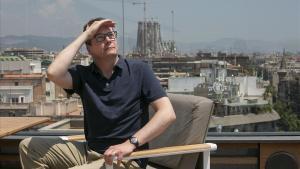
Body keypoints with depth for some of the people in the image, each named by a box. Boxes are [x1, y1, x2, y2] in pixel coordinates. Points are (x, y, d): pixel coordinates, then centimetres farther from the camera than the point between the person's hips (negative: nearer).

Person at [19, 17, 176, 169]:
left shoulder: (139, 70, -5)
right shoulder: (83, 74, 4)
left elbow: (167, 113, -13)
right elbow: (53, 73, -18)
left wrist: (131, 143, -24)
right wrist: (85, 35, -10)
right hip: (90, 151, 5)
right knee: (29, 146, 1)